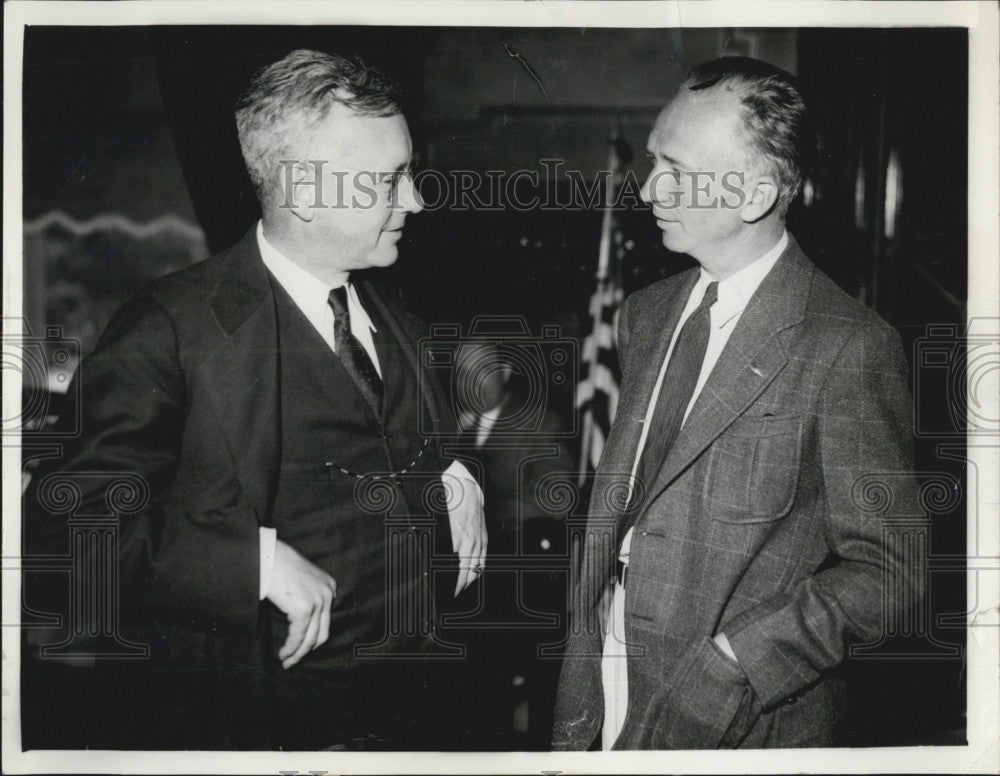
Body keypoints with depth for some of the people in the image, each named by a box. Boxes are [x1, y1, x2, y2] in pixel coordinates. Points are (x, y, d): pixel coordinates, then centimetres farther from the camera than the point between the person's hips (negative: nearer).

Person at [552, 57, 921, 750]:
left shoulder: (849, 347, -14)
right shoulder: (647, 315, 7)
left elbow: (886, 566, -12)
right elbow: (617, 506, 10)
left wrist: (732, 668, -19)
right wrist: (579, 704, 4)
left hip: (743, 723, -5)